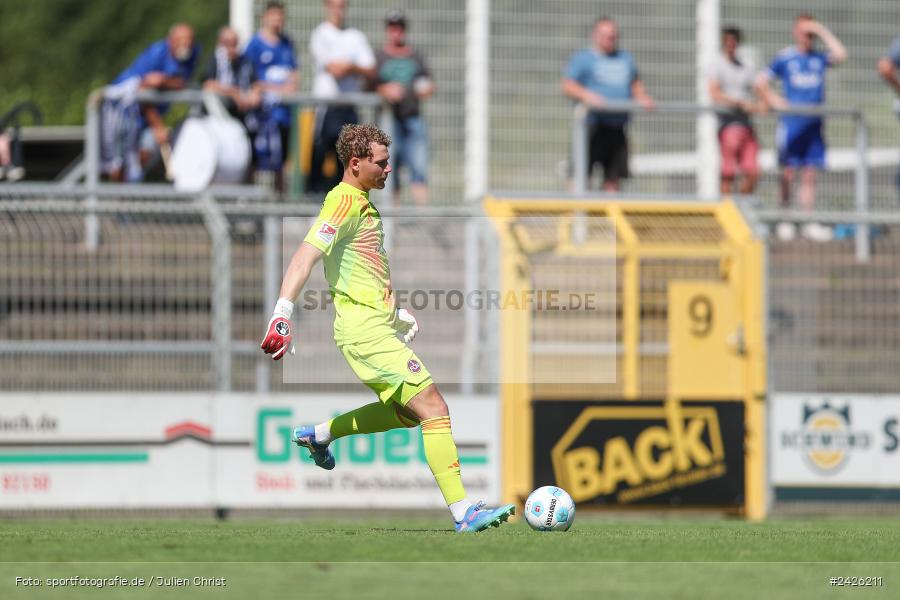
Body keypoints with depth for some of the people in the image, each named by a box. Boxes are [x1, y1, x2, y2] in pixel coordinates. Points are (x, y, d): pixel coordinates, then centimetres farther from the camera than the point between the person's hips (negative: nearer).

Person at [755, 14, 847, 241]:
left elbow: (840, 55, -10)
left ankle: (809, 222, 6)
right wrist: (774, 101, -7)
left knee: (809, 175, 4)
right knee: (788, 173, -1)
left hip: (813, 124, 3)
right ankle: (785, 221, 5)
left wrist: (823, 32, -6)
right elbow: (760, 82, 6)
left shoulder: (819, 58, 8)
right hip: (791, 122, -3)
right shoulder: (784, 58, 2)